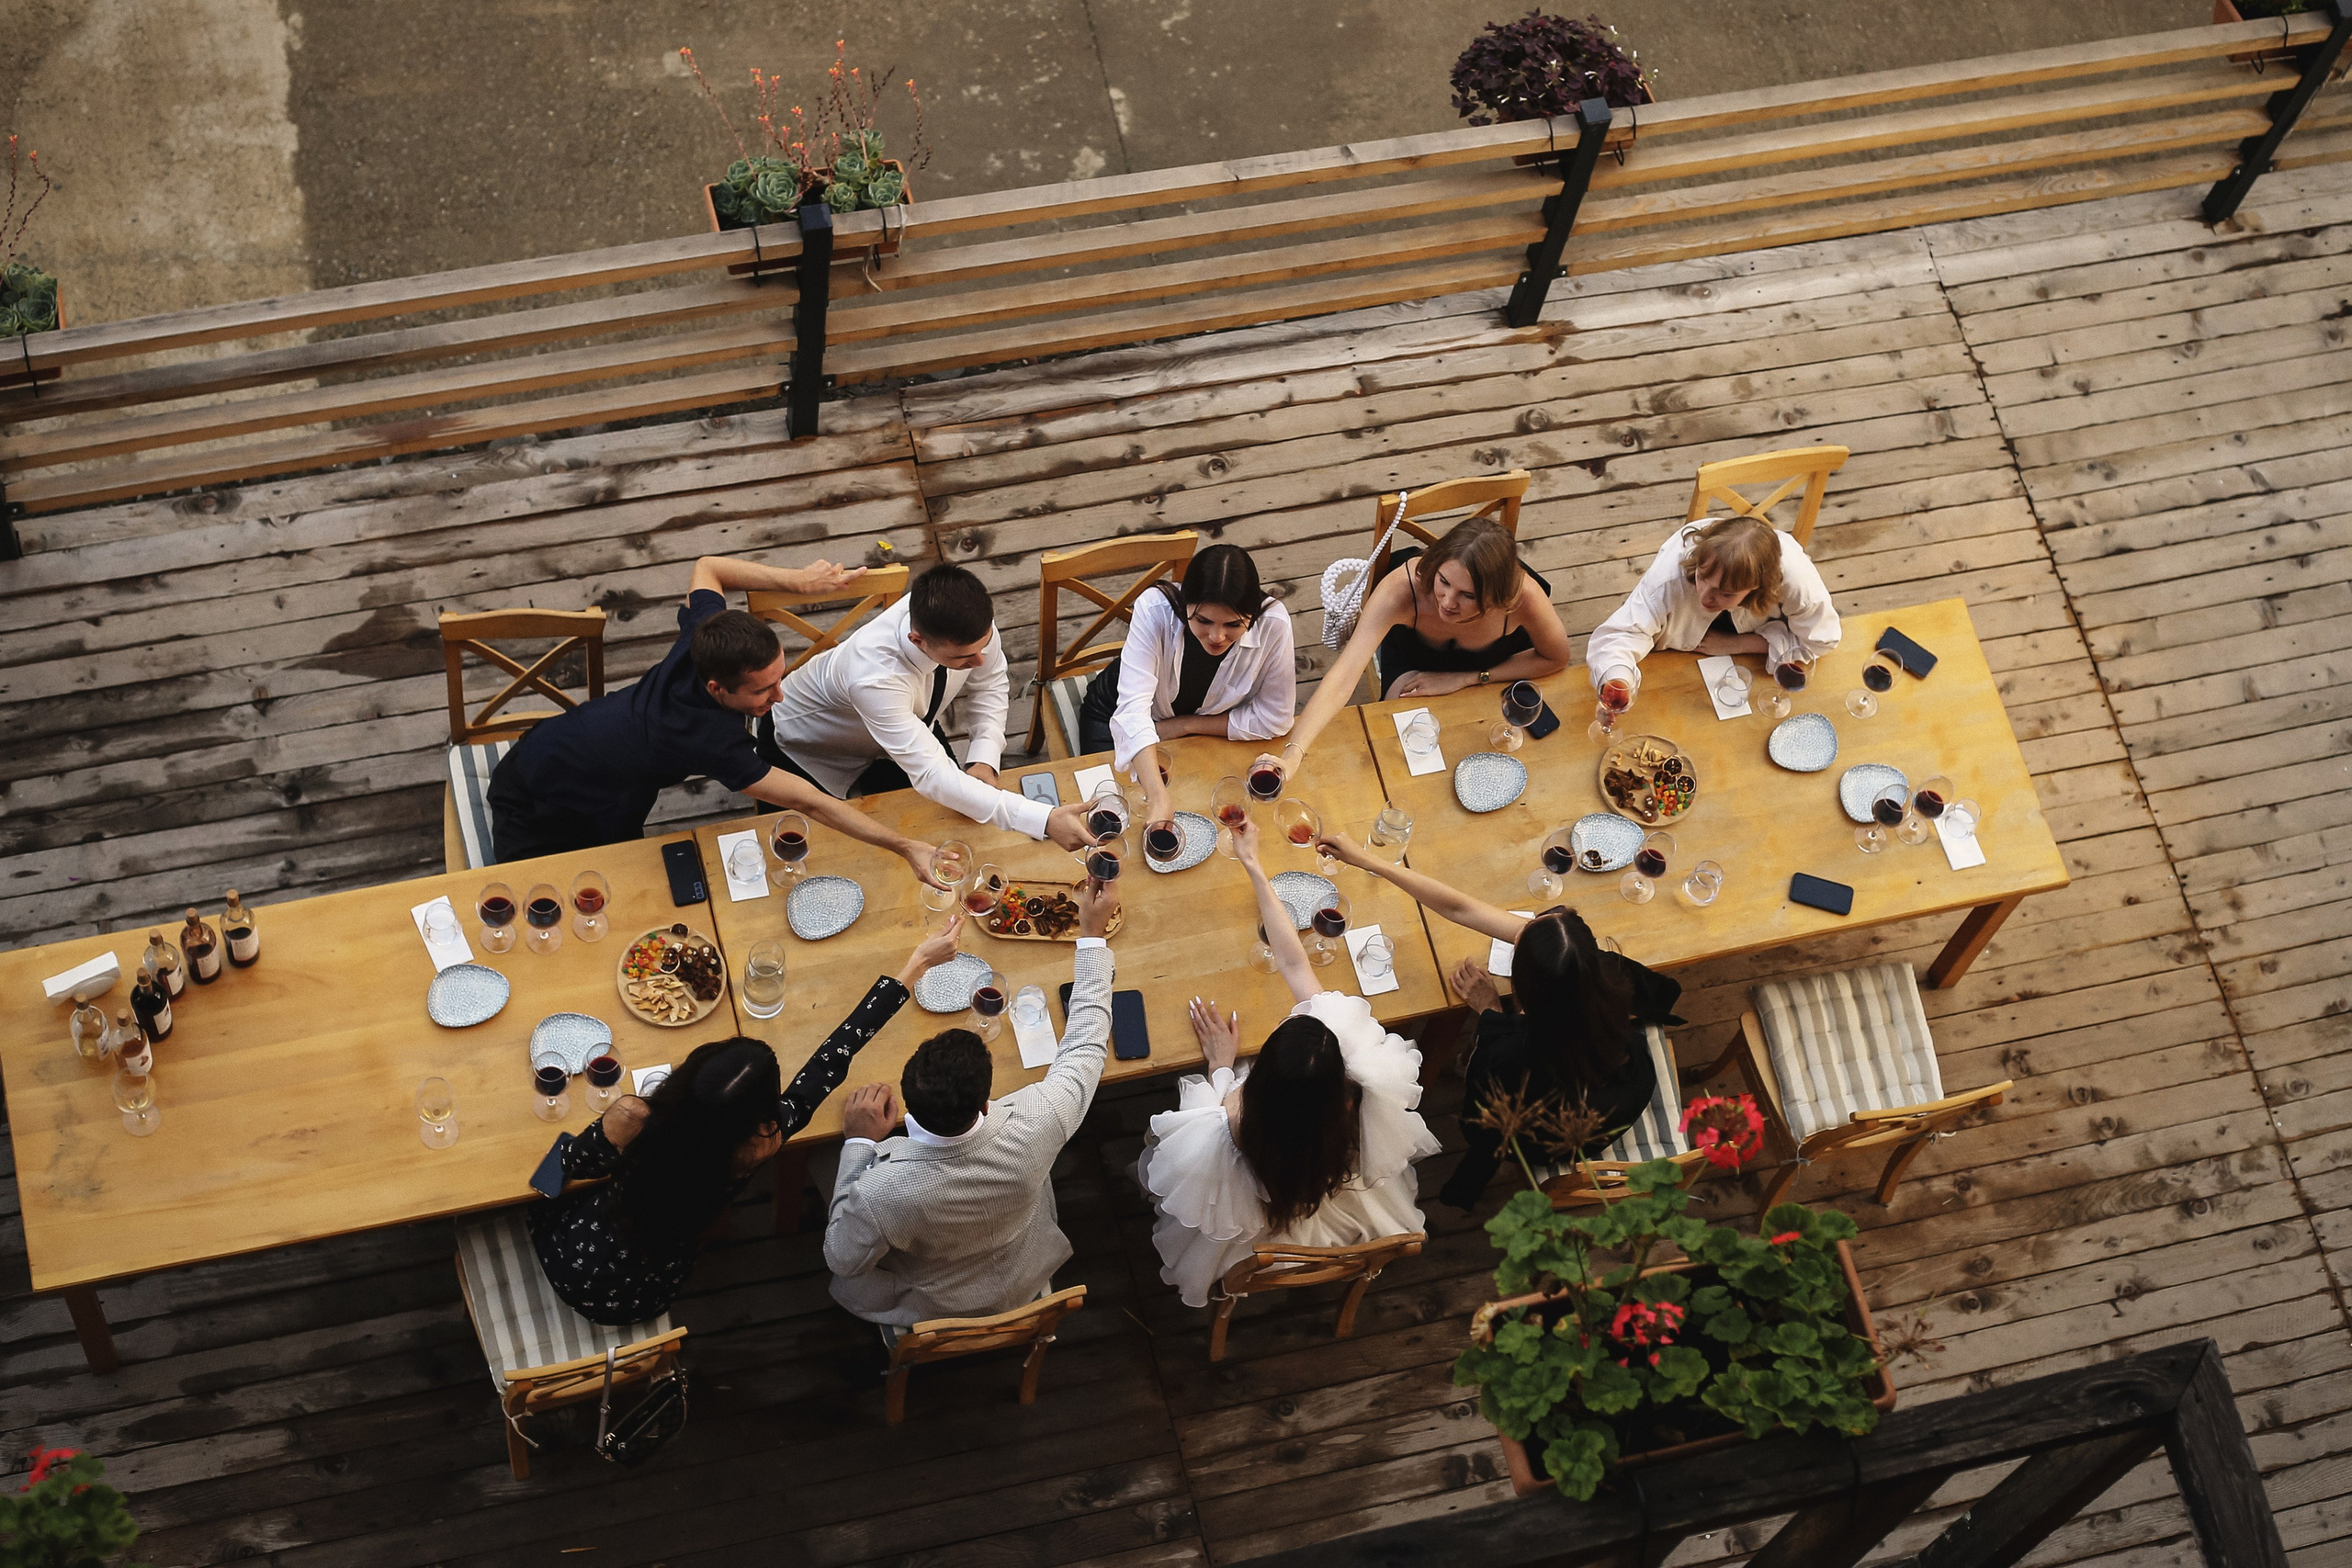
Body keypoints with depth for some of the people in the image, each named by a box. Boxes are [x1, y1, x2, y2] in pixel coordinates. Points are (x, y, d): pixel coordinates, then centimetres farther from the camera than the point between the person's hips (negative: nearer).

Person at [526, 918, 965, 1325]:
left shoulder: (630, 1120, -36)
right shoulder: (761, 1148, -31)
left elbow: (570, 1164, -13)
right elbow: (834, 1058, -23)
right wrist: (916, 966, -16)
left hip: (578, 1278, -2)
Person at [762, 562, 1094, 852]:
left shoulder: (971, 618, -32)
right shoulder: (872, 676, -48)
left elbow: (990, 685, -9)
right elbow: (932, 777, -50)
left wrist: (984, 760, -26)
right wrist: (1045, 820, -58)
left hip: (907, 725, 5)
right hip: (806, 751, -5)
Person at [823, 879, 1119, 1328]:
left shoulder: (880, 1190, -44)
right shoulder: (1034, 1125, -40)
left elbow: (842, 1260, -20)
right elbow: (1084, 1046, -19)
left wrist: (859, 1144, -18)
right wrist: (1092, 935, -11)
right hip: (1022, 1288, 2)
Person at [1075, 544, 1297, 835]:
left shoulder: (1272, 623, -33)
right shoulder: (1155, 609, -39)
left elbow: (1274, 719, -22)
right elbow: (1133, 707, -46)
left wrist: (1182, 726, -23)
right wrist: (1158, 799, -58)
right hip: (1116, 716, -1)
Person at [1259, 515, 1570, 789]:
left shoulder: (1522, 595, -43)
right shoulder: (1403, 587, -47)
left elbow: (1557, 659, -21)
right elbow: (1343, 677, -52)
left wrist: (1463, 679, -25)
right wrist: (1293, 755, -65)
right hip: (1412, 651, -1)